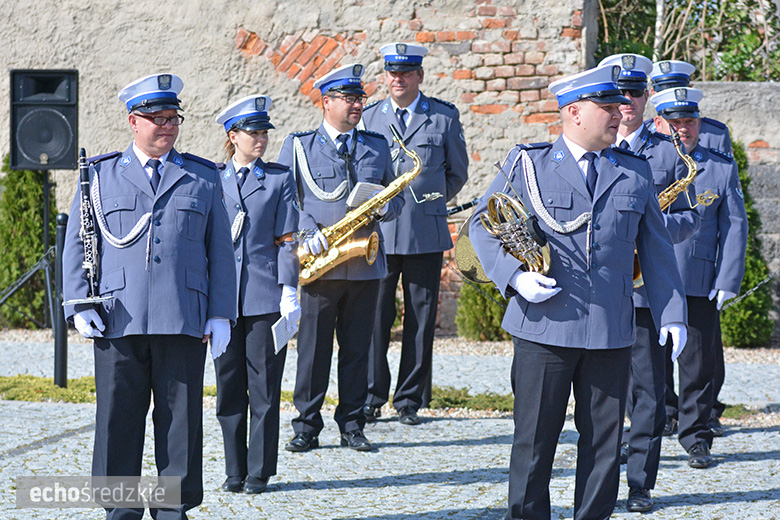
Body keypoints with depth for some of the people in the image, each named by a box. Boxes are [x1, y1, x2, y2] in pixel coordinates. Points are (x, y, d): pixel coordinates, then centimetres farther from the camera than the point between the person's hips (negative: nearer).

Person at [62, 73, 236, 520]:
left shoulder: (203, 177, 13)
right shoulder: (100, 176, 10)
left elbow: (220, 251, 12)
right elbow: (77, 244, 10)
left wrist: (221, 315, 5)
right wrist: (80, 306, -1)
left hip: (184, 323, 1)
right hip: (118, 323, -1)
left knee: (181, 417, 2)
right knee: (118, 418, 1)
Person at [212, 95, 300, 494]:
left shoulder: (280, 179, 5)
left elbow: (286, 240, 2)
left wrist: (289, 292, -6)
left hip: (265, 296, -1)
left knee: (265, 388, 0)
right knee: (229, 387, 5)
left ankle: (259, 472, 7)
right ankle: (235, 472, 14)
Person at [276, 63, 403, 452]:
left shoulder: (377, 146, 13)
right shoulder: (298, 146, 4)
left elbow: (396, 196, 17)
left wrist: (384, 208, -7)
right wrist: (308, 234, -14)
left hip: (366, 263, 3)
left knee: (357, 347, 6)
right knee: (313, 346, -1)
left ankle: (352, 425, 14)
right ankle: (307, 427, 6)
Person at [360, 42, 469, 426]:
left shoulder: (444, 117, 5)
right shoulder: (368, 117, 10)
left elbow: (458, 172, 15)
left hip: (426, 234, -1)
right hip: (377, 234, 1)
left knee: (421, 319, 2)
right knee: (374, 317, -1)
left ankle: (409, 400, 10)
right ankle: (371, 398, 8)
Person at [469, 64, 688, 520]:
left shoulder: (635, 172, 11)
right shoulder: (527, 164, 3)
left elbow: (657, 248, 15)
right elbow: (482, 225, 6)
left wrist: (673, 313, 7)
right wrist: (514, 277, -10)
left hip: (612, 331, 3)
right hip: (545, 326, -2)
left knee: (605, 439, 5)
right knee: (535, 437, 2)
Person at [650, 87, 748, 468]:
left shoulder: (722, 168, 7)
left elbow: (734, 226, 6)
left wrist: (728, 282, -2)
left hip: (700, 285, 0)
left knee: (699, 364, 4)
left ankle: (696, 437, 15)